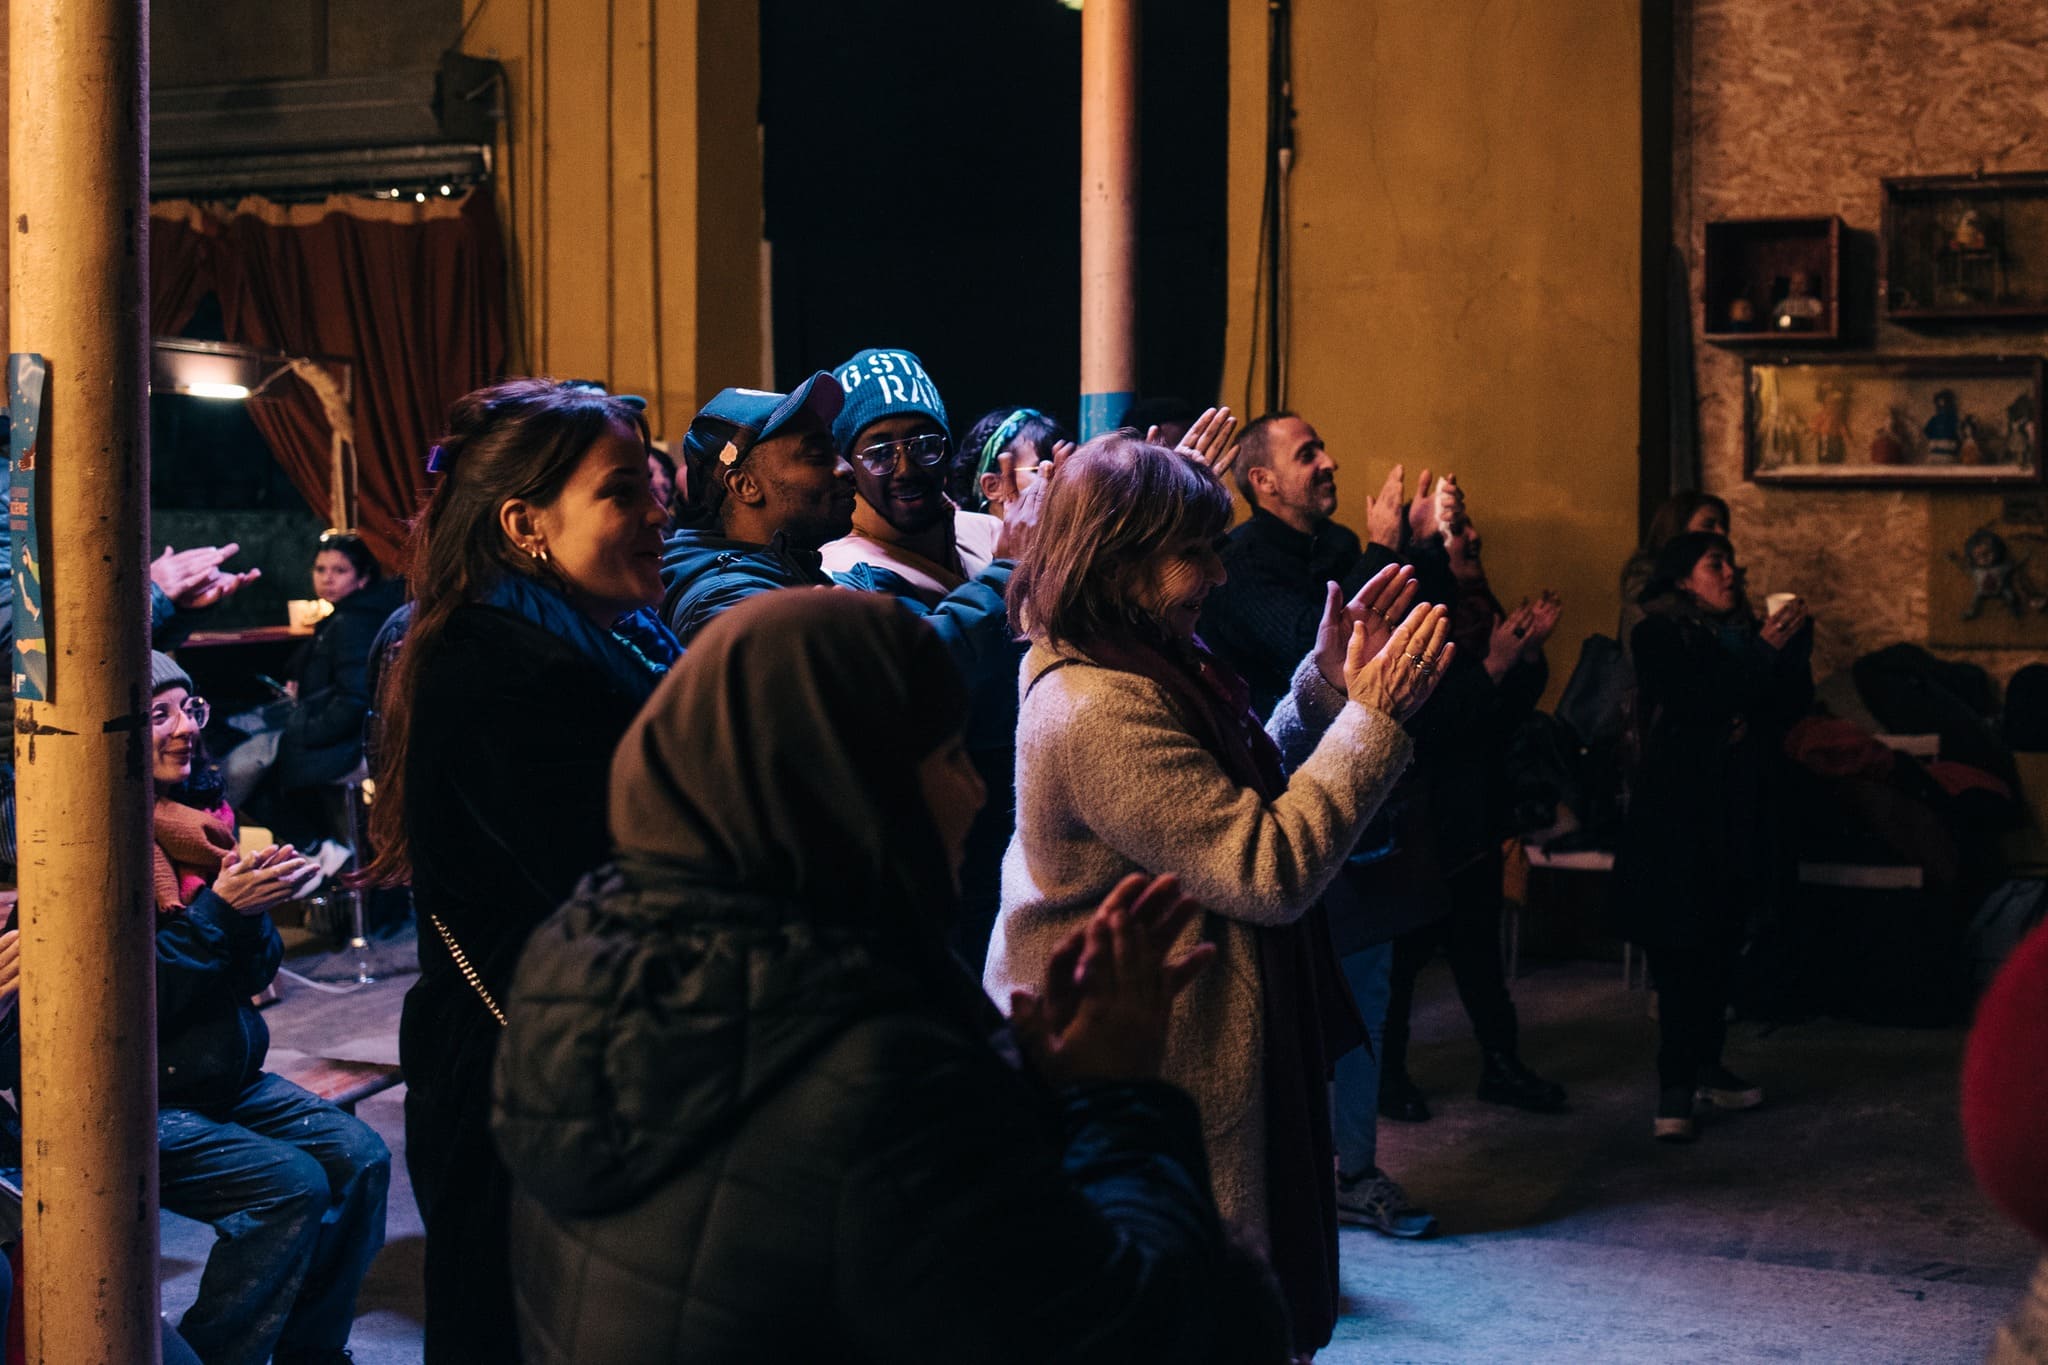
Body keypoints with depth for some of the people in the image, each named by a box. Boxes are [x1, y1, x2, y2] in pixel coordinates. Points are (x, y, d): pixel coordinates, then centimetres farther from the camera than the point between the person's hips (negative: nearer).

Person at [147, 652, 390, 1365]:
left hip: (226, 1077, 7)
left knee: (360, 1158, -6)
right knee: (291, 1185, -21)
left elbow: (253, 977, 7)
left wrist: (252, 910, -13)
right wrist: (219, 909, -23)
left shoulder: (198, 815, 6)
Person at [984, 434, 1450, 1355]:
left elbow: (1241, 793, 16)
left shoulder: (1150, 667, 7)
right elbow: (1270, 871, -26)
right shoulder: (1099, 711, -26)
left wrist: (1325, 687, 5)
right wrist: (1375, 717, -21)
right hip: (1152, 1093, -10)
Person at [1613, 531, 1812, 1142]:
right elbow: (1693, 700, -16)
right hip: (1680, 809, -6)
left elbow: (1793, 705, 9)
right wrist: (1763, 652, -16)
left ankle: (1705, 1065, 17)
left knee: (1722, 943, 6)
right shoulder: (1658, 637, -1)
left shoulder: (1743, 632, 16)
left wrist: (1794, 643, -6)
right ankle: (1676, 1086, -8)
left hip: (1740, 810, 6)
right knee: (1681, 948, -9)